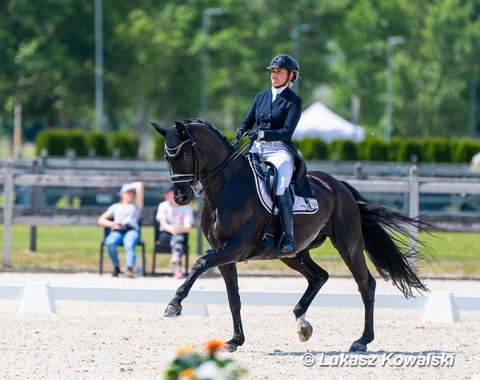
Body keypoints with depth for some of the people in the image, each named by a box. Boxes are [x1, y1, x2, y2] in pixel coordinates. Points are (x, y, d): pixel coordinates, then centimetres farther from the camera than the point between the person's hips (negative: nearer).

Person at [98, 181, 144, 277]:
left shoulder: (136, 206, 31)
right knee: (110, 243, -34)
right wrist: (111, 224, 3)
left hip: (132, 230, -1)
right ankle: (116, 267, -18)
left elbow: (139, 185, 26)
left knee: (129, 244, -37)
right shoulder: (115, 207, 32)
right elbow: (101, 220, 21)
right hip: (116, 231, 1)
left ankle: (130, 269, -52)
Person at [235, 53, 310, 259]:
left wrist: (262, 134, -23)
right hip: (256, 150, 6)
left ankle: (288, 239, -33)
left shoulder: (294, 101, 1)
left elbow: (287, 132, -10)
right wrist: (240, 135, -3)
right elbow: (247, 122, 20)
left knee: (280, 188, -32)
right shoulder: (261, 96, 17)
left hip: (280, 151, -6)